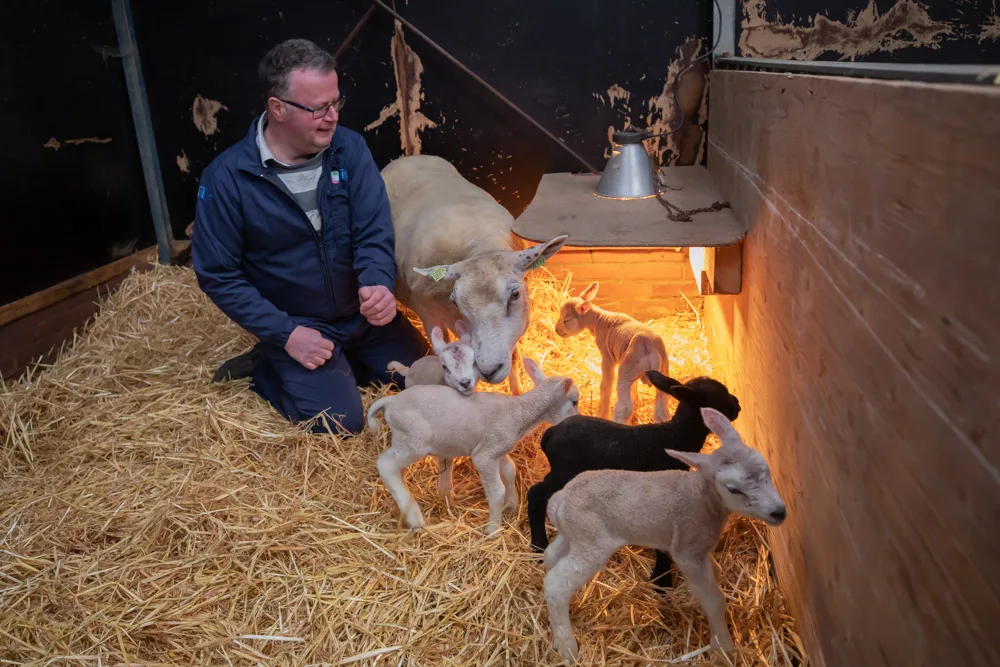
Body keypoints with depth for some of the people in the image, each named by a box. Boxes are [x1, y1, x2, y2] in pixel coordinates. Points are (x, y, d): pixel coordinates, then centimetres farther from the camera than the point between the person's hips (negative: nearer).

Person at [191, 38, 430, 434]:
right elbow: (218, 275, -13)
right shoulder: (226, 178, -19)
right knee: (341, 422, -14)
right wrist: (285, 333, -19)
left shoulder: (349, 149, -10)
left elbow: (374, 232, -13)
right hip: (295, 326, -4)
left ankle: (339, 363, 22)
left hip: (361, 314, 4)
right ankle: (265, 368, 11)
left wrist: (378, 284, -35)